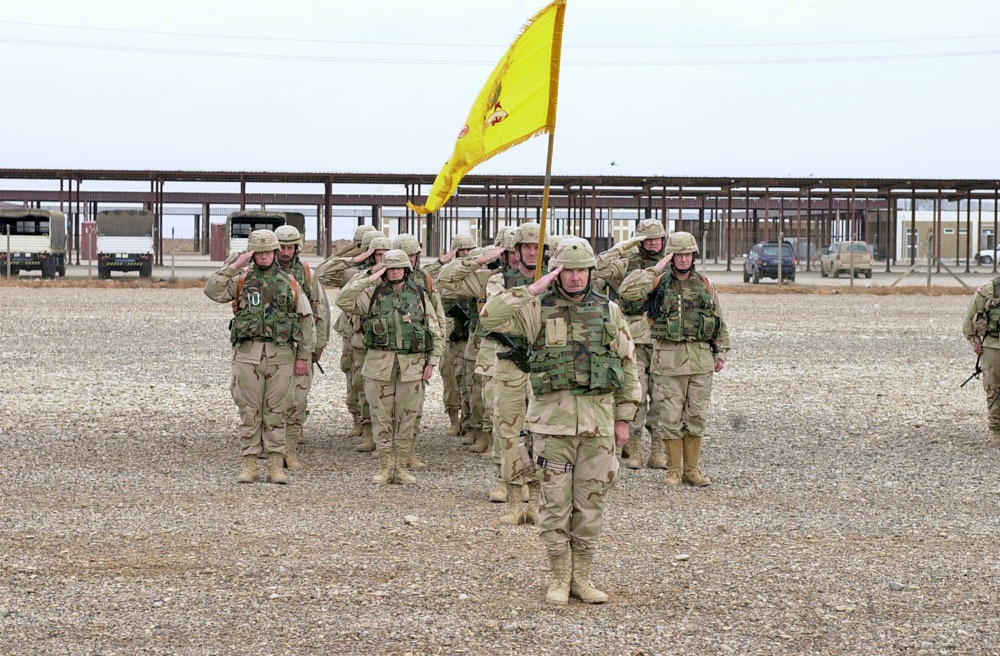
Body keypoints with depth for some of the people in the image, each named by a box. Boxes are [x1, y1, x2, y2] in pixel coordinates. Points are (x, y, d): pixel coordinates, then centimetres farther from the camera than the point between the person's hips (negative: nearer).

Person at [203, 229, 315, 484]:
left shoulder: (289, 283, 7)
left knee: (276, 412, 3)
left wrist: (304, 357, 1)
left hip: (281, 356, 0)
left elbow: (306, 320, 7)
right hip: (248, 355, 0)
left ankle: (275, 466, 8)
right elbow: (212, 290, -9)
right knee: (249, 412, 2)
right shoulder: (241, 281, 7)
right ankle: (249, 465, 7)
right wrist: (234, 266, -10)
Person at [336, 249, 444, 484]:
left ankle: (402, 467, 12)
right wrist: (368, 280, -11)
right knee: (382, 416, 2)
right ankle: (385, 467, 10)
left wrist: (432, 361, 3)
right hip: (379, 364, -1)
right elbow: (343, 301, -10)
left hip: (412, 365, 1)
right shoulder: (373, 295, 4)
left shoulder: (419, 295, 8)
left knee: (406, 418, 4)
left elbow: (435, 331, 11)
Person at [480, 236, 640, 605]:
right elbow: (490, 317, -13)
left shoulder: (609, 311, 8)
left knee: (591, 503, 6)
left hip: (598, 421, 2)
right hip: (553, 420, -2)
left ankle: (581, 577, 17)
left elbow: (627, 365, 11)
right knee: (555, 502, 2)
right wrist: (532, 291, -17)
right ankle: (559, 578, 12)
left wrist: (624, 419, 7)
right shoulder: (539, 309, 1)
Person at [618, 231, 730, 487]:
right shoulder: (659, 284, 0)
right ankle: (673, 470, 10)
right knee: (670, 417, 0)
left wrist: (720, 353, 12)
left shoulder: (705, 285, 10)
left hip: (701, 360, 3)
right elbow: (627, 291, -17)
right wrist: (654, 270, -14)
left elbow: (720, 323, 17)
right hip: (669, 359, -3)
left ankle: (691, 469, 15)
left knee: (696, 417, 6)